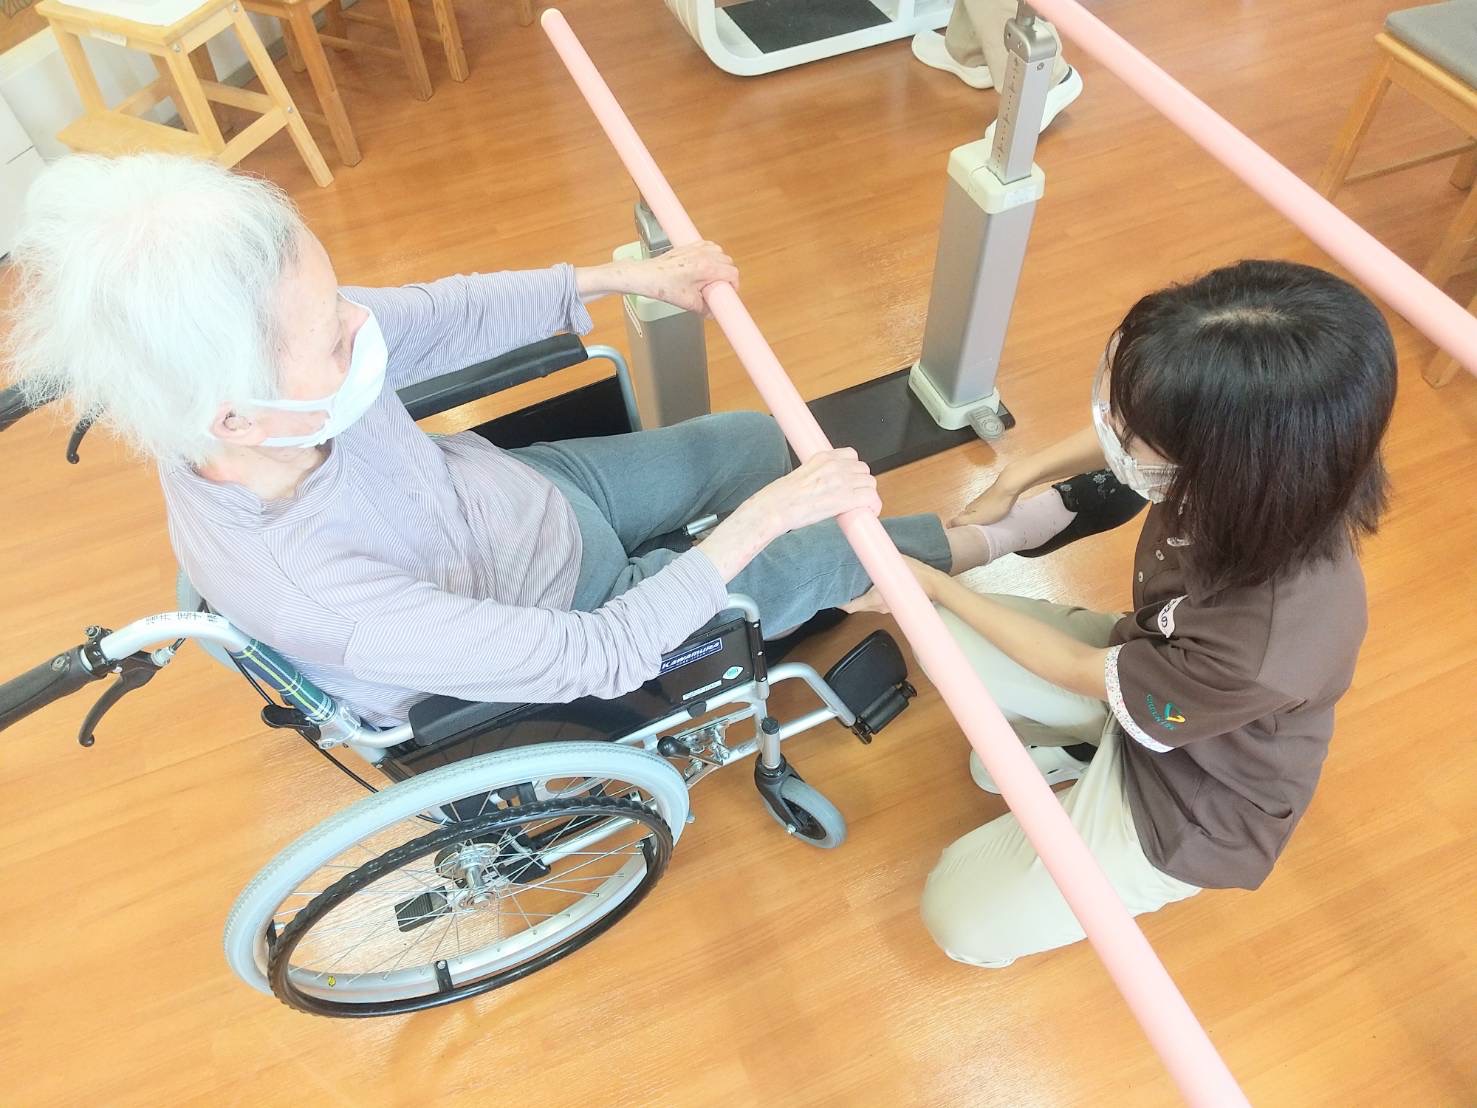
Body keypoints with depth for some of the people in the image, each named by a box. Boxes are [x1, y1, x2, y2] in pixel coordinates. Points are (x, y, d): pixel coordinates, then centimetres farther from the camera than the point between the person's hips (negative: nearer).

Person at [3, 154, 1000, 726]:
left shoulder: (264, 345, -26)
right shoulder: (309, 595, -43)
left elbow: (447, 316, -8)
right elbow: (599, 656, -36)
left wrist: (625, 277, -9)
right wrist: (756, 522, -34)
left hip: (529, 487, 6)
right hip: (571, 630, -5)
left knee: (759, 441, 12)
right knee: (818, 555, 2)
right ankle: (969, 546, 34)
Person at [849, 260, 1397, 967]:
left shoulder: (1266, 648, -45)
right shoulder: (1251, 459, -29)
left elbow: (1082, 672, -24)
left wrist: (934, 586, -16)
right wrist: (1015, 479, -3)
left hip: (1188, 805, -5)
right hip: (1146, 669, 6)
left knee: (961, 921, 1)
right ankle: (1084, 749, 13)